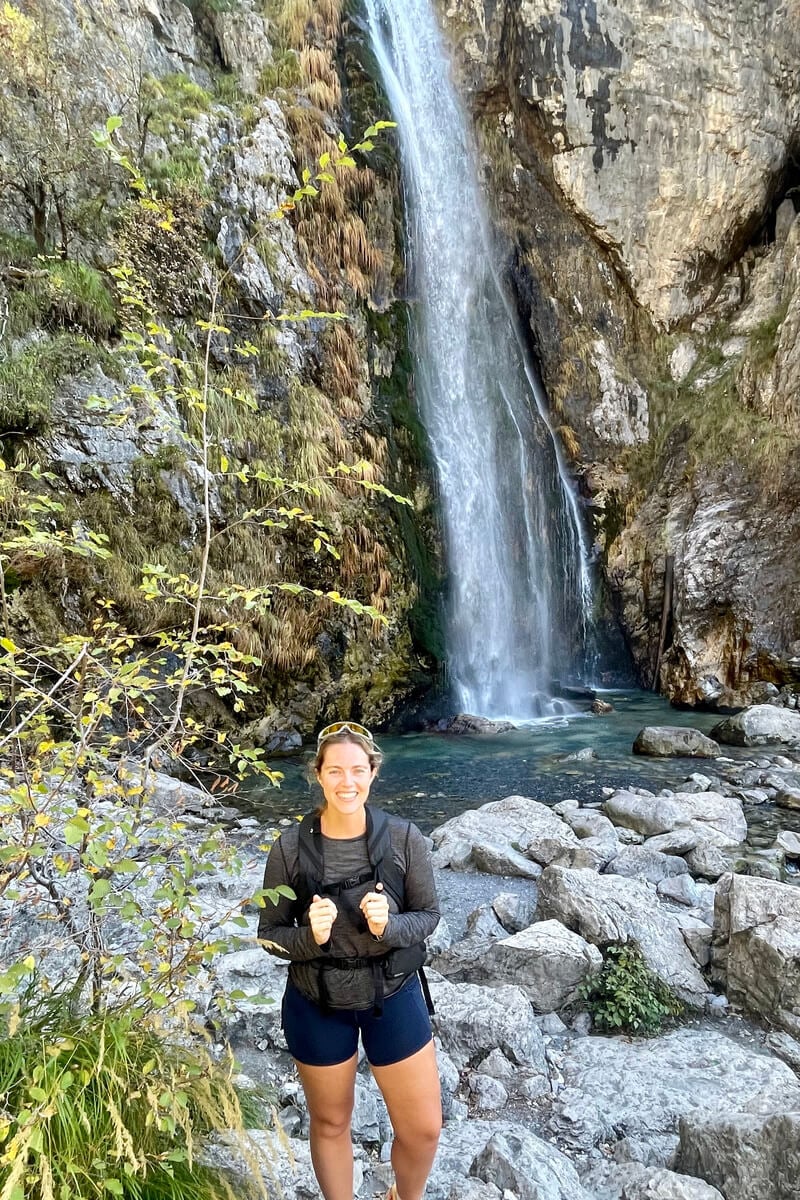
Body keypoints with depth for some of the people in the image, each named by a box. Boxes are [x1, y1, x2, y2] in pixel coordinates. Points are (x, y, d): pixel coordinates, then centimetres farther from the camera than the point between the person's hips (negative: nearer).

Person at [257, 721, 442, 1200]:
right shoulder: (291, 846, -18)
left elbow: (429, 914, -6)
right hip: (317, 1006, 0)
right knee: (331, 1125, 21)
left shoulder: (403, 837, -17)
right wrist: (310, 937, -28)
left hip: (394, 997, 1)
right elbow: (270, 933, -8)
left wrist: (388, 927, -26)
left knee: (424, 1129, 14)